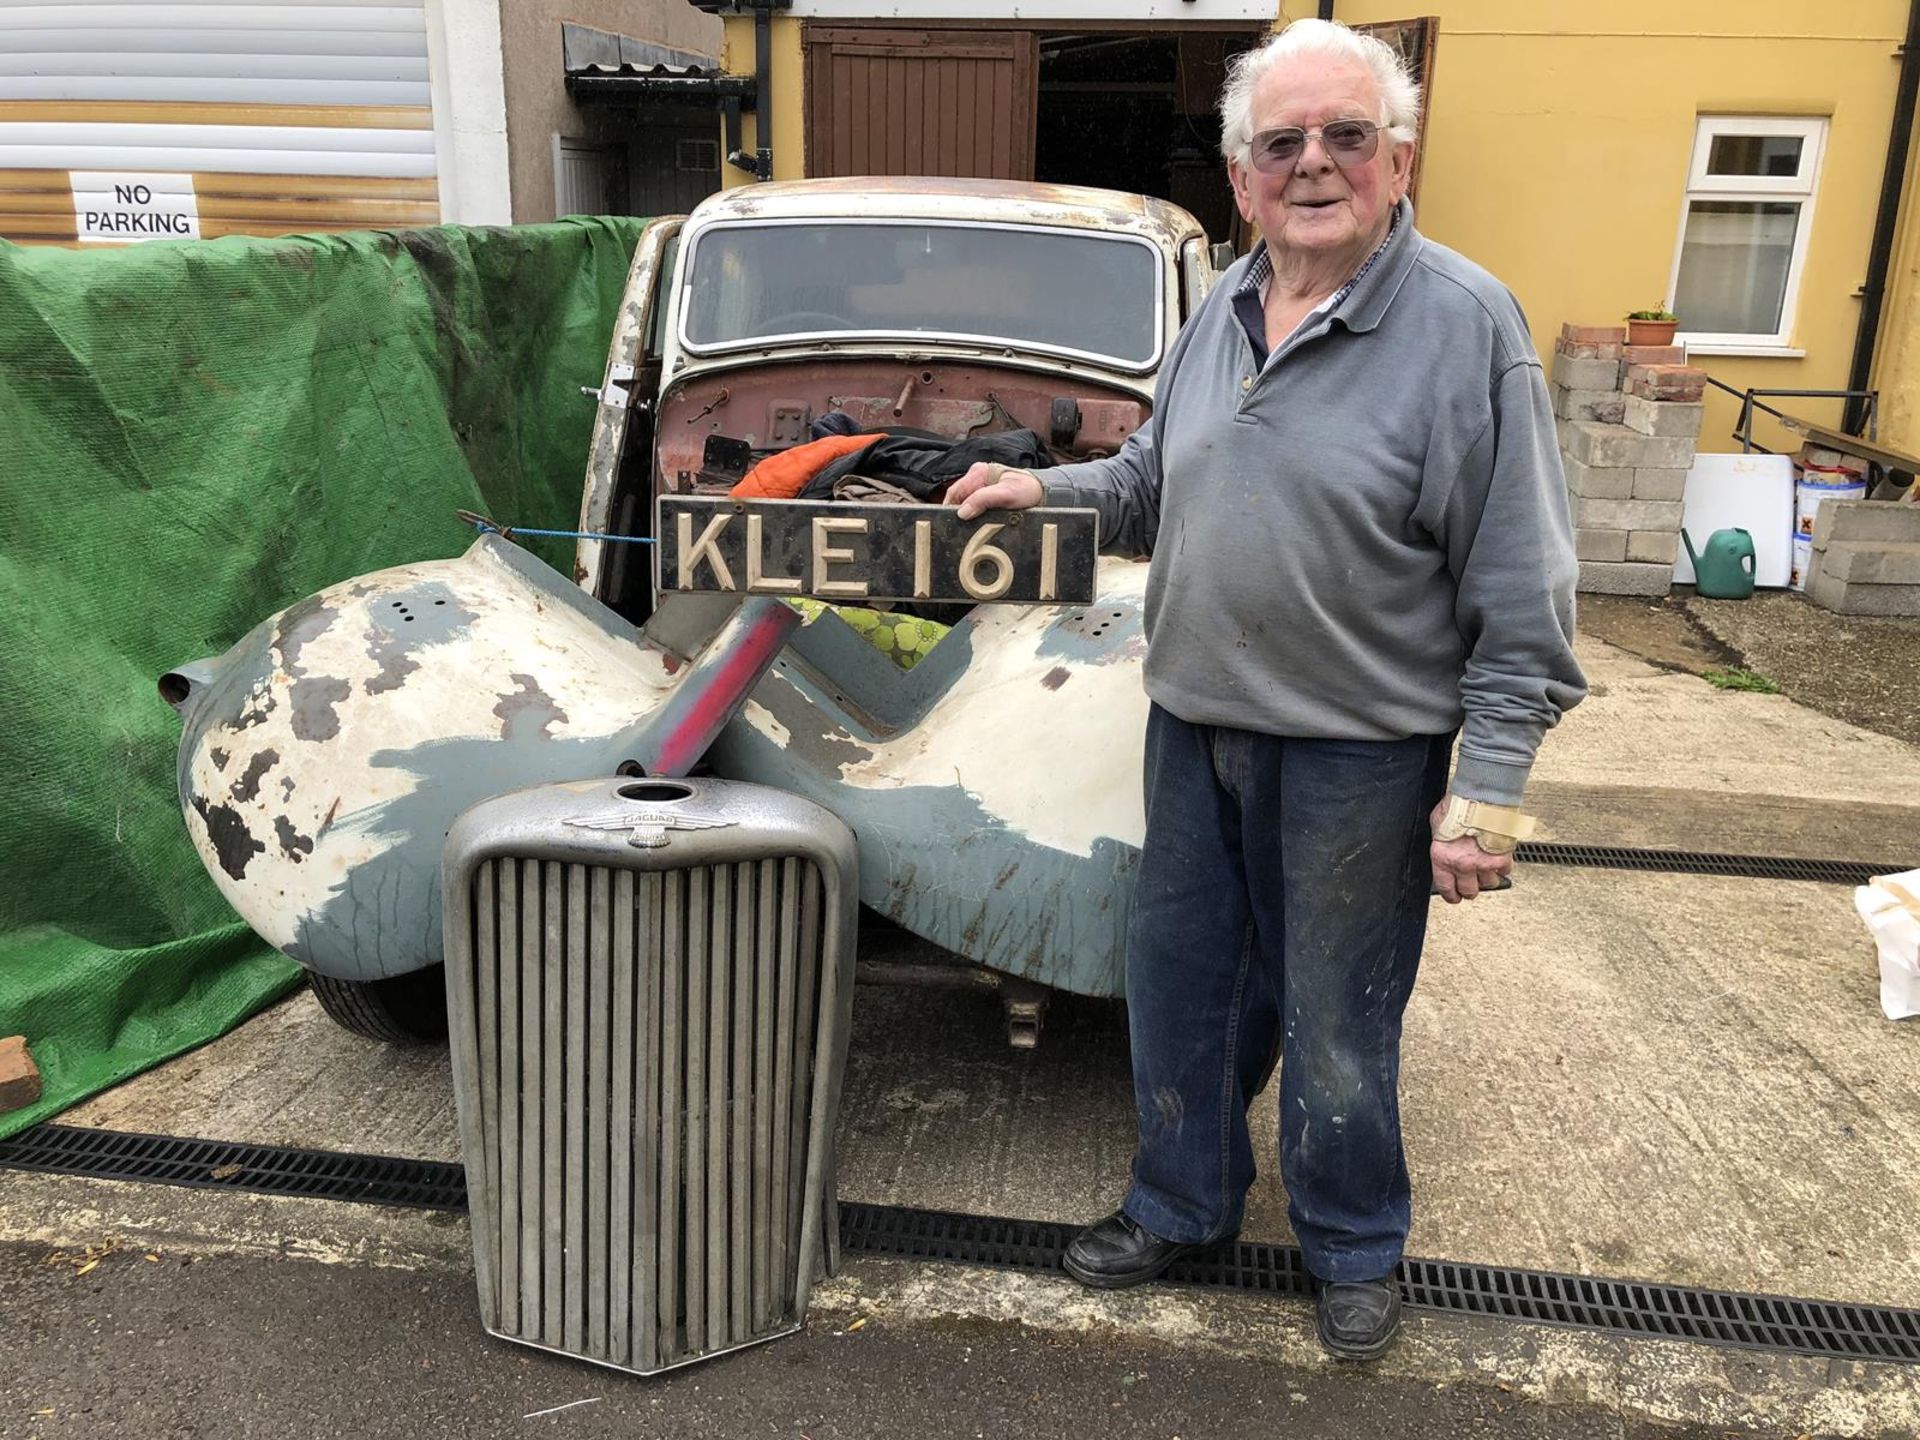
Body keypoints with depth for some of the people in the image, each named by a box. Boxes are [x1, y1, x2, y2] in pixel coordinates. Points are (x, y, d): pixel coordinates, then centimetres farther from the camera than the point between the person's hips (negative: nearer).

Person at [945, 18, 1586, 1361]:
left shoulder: (1466, 324, -12)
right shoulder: (1222, 315, 7)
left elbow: (1522, 596, -13)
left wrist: (1486, 793, -16)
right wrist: (1044, 488, 6)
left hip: (1359, 755, -6)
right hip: (1194, 724, 6)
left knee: (1338, 1021, 10)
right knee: (1182, 981, 17)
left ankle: (1356, 1248, 36)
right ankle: (1183, 1203, 41)